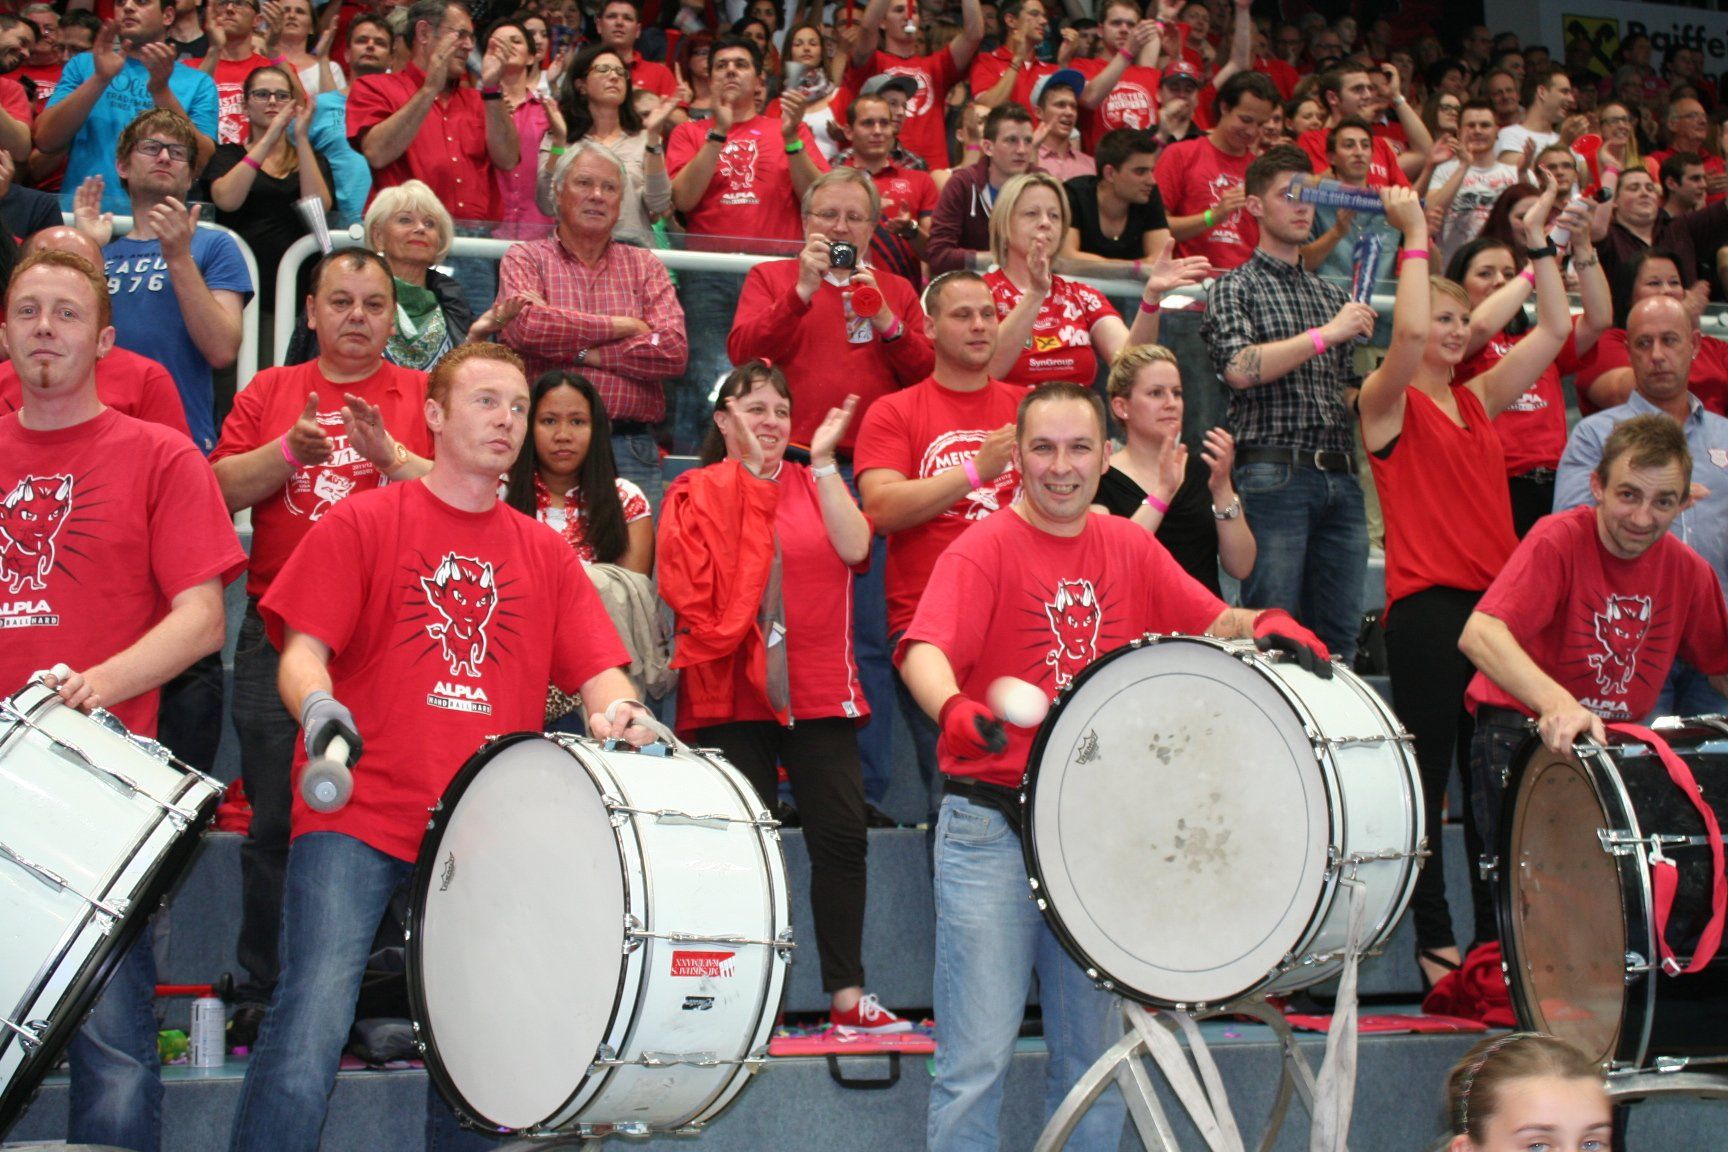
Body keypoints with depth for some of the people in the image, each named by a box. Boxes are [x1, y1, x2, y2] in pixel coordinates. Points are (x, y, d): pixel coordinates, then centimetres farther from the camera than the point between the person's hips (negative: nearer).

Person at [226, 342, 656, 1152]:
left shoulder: (545, 554, 15)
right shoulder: (362, 524, 6)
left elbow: (598, 671, 9)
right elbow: (302, 648, -1)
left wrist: (616, 713, -14)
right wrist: (318, 707, -23)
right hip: (360, 814, -3)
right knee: (314, 1018, -16)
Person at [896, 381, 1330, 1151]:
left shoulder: (1130, 548, 10)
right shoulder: (984, 550, -7)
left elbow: (1209, 620, 13)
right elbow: (925, 649, -21)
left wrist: (1263, 624, -10)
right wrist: (953, 709, -43)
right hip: (993, 822, -5)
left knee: (1093, 1058, 11)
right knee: (979, 1057, -5)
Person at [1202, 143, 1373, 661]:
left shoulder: (1331, 294, 23)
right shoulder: (1237, 288, 5)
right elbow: (1239, 368, -13)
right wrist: (1325, 335, -13)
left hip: (1340, 479, 6)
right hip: (1273, 476, -6)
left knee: (1340, 638, 4)